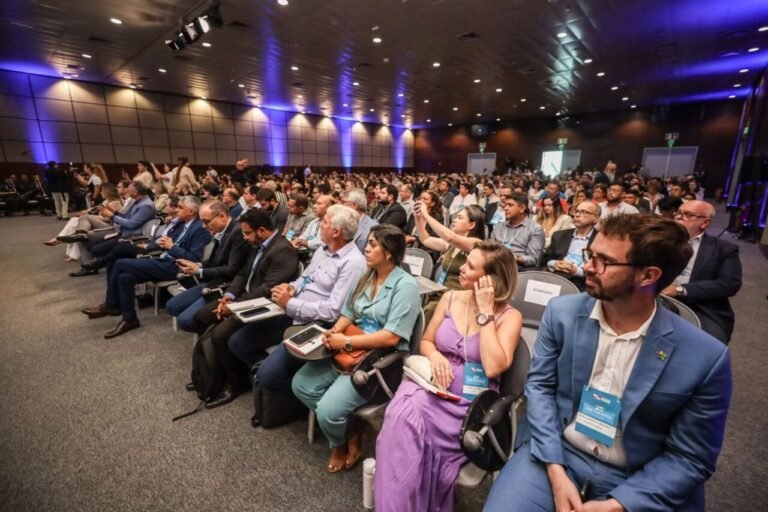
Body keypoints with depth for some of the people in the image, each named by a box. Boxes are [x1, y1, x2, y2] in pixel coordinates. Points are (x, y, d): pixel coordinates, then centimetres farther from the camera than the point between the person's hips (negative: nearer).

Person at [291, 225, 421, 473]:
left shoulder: (405, 285, -16)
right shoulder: (365, 277, 7)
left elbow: (391, 337, -22)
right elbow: (348, 314, 11)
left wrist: (346, 342, -19)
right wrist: (334, 331, -11)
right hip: (350, 350, 8)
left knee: (328, 411, -18)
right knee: (301, 384, -2)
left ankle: (341, 442, 20)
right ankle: (346, 432, 16)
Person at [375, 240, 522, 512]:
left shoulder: (509, 316, -7)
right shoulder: (450, 299, 5)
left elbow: (493, 367, -22)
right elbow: (425, 342, 12)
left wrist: (485, 312, -18)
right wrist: (435, 356, -11)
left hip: (471, 400, -3)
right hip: (434, 384, 4)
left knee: (410, 421, -28)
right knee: (402, 415, -28)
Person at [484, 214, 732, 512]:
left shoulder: (705, 358, -14)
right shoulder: (562, 312, -9)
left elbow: (689, 458, -5)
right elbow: (540, 384, -4)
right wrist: (555, 471, -12)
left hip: (635, 481, 0)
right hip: (555, 454, 1)